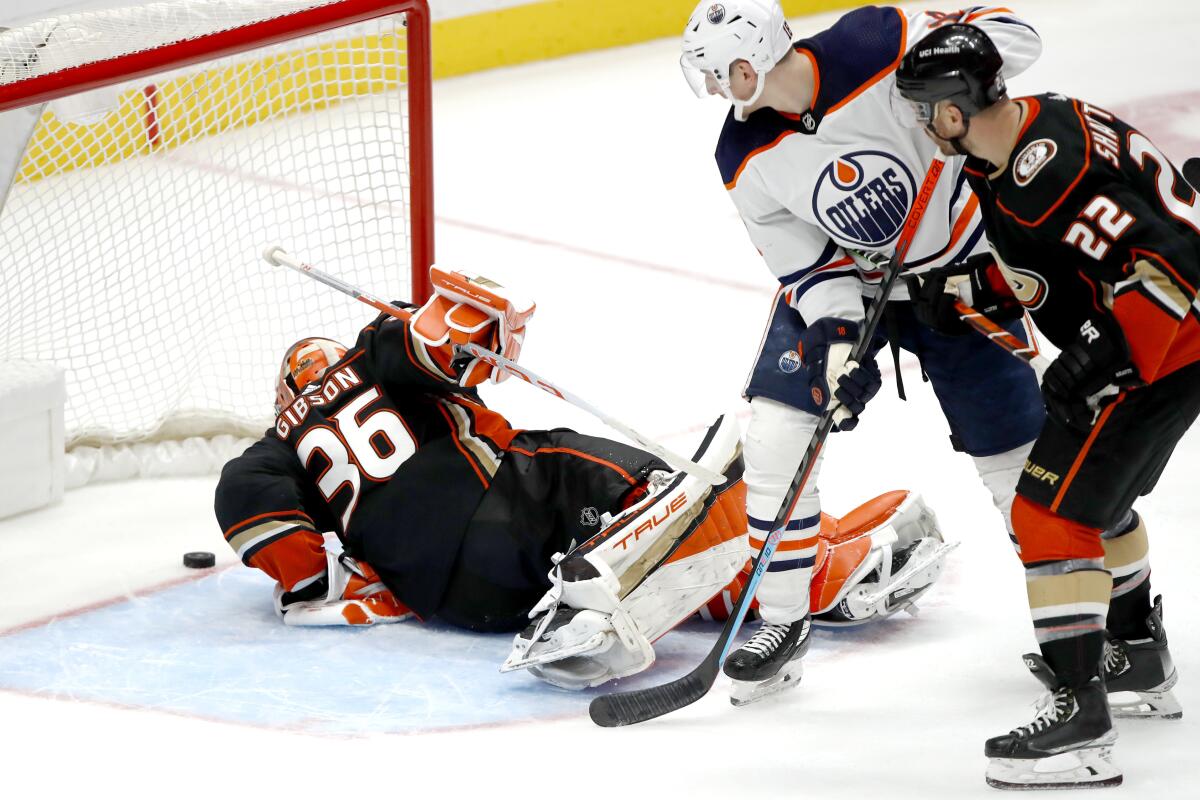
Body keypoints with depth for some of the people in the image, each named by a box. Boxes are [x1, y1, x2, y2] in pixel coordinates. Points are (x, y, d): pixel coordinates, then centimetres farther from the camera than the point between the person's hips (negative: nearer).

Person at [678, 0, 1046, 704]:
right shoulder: (747, 161, -15)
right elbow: (806, 262, -10)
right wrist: (837, 336, -27)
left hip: (959, 271, -3)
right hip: (840, 282, 3)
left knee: (1016, 449, 1)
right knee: (776, 430, -11)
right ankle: (784, 623, 5)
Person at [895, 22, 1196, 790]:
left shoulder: (1051, 168, -28)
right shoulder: (1003, 155, 5)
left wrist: (1104, 353, -31)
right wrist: (961, 286, 11)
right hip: (1129, 342, 11)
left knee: (1051, 511, -13)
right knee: (1095, 494, 28)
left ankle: (1079, 717, -16)